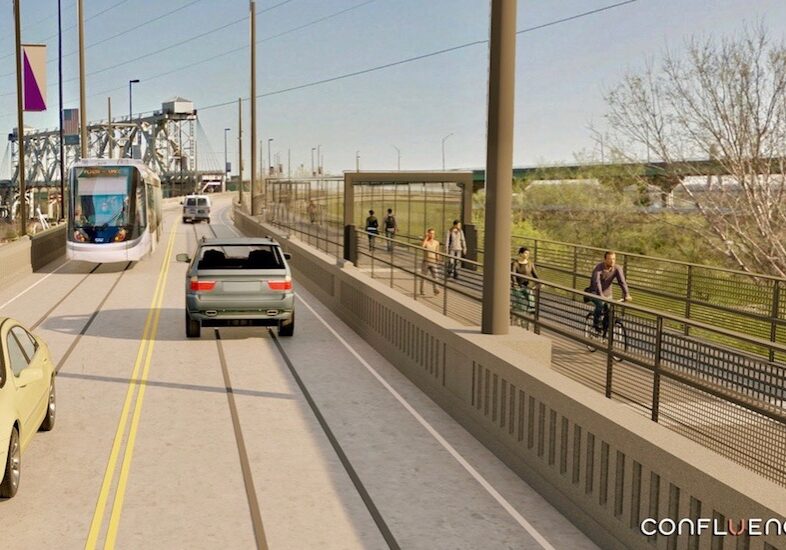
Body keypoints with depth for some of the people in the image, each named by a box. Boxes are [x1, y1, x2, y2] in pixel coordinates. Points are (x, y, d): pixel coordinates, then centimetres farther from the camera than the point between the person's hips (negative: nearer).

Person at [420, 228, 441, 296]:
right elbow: (422, 246, -28)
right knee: (424, 276, 7)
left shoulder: (436, 242, 6)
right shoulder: (425, 241, -4)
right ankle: (421, 290, 21)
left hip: (433, 262, 2)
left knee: (434, 276, -13)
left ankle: (435, 290, -19)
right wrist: (426, 237, -22)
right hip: (426, 261, -2)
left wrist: (437, 260, 5)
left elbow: (437, 252, 13)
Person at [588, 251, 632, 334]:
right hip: (595, 292, -4)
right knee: (600, 304, -30)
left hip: (607, 293, 4)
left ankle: (605, 329, 13)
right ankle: (596, 324, -8)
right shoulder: (599, 268, -25)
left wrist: (627, 295, -37)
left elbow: (622, 282, -23)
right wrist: (601, 296, -51)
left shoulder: (617, 268, -14)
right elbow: (596, 282, -38)